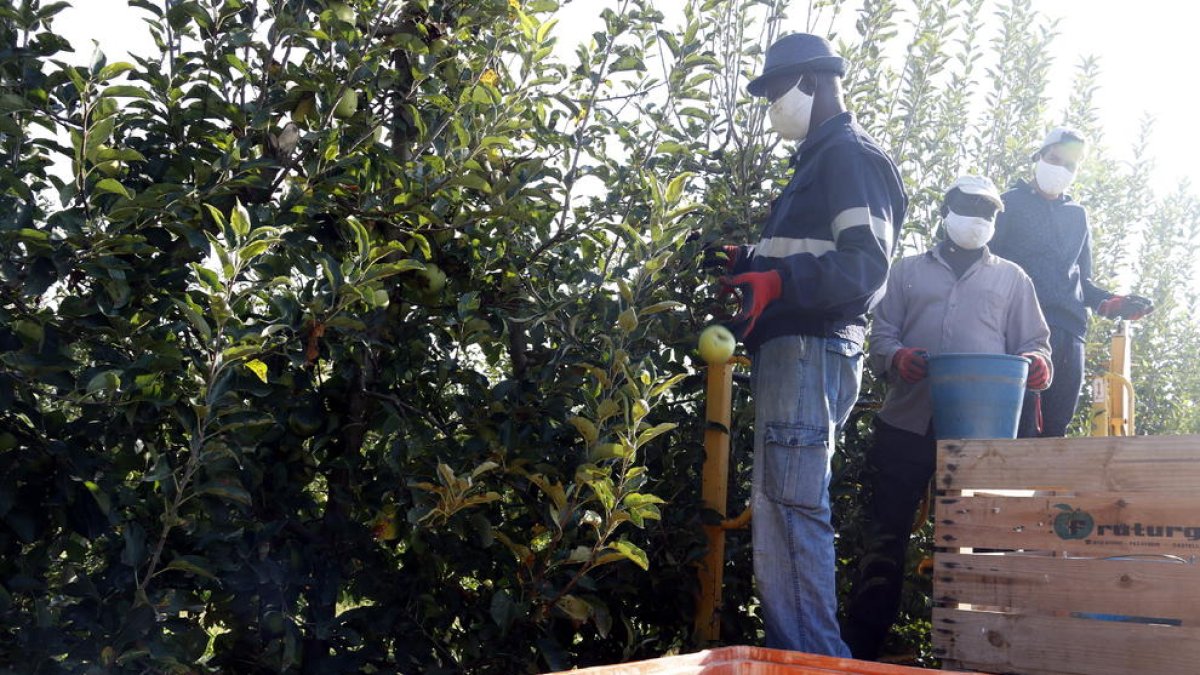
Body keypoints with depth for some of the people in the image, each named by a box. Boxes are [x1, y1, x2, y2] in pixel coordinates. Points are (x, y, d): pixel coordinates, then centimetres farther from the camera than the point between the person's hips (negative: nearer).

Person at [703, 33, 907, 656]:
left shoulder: (850, 155, -5)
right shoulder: (818, 161, 26)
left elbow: (866, 262, -18)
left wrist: (779, 281, -26)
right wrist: (745, 263, 17)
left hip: (813, 349, -10)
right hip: (790, 350, 10)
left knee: (794, 504, -12)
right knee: (773, 503, 10)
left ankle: (817, 656, -8)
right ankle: (785, 647, 16)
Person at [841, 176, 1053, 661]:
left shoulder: (1011, 278, 18)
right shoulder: (907, 272, 17)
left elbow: (1033, 342, 13)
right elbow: (881, 333, 9)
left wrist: (1036, 362, -11)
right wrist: (897, 356, -14)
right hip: (907, 422, 0)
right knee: (886, 534, 2)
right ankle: (859, 647, 9)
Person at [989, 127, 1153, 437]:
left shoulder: (1077, 215, 25)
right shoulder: (1011, 203, 10)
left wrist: (1111, 303, 7)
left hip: (1069, 332, 5)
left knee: (1057, 427, 2)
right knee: (1022, 427, -14)